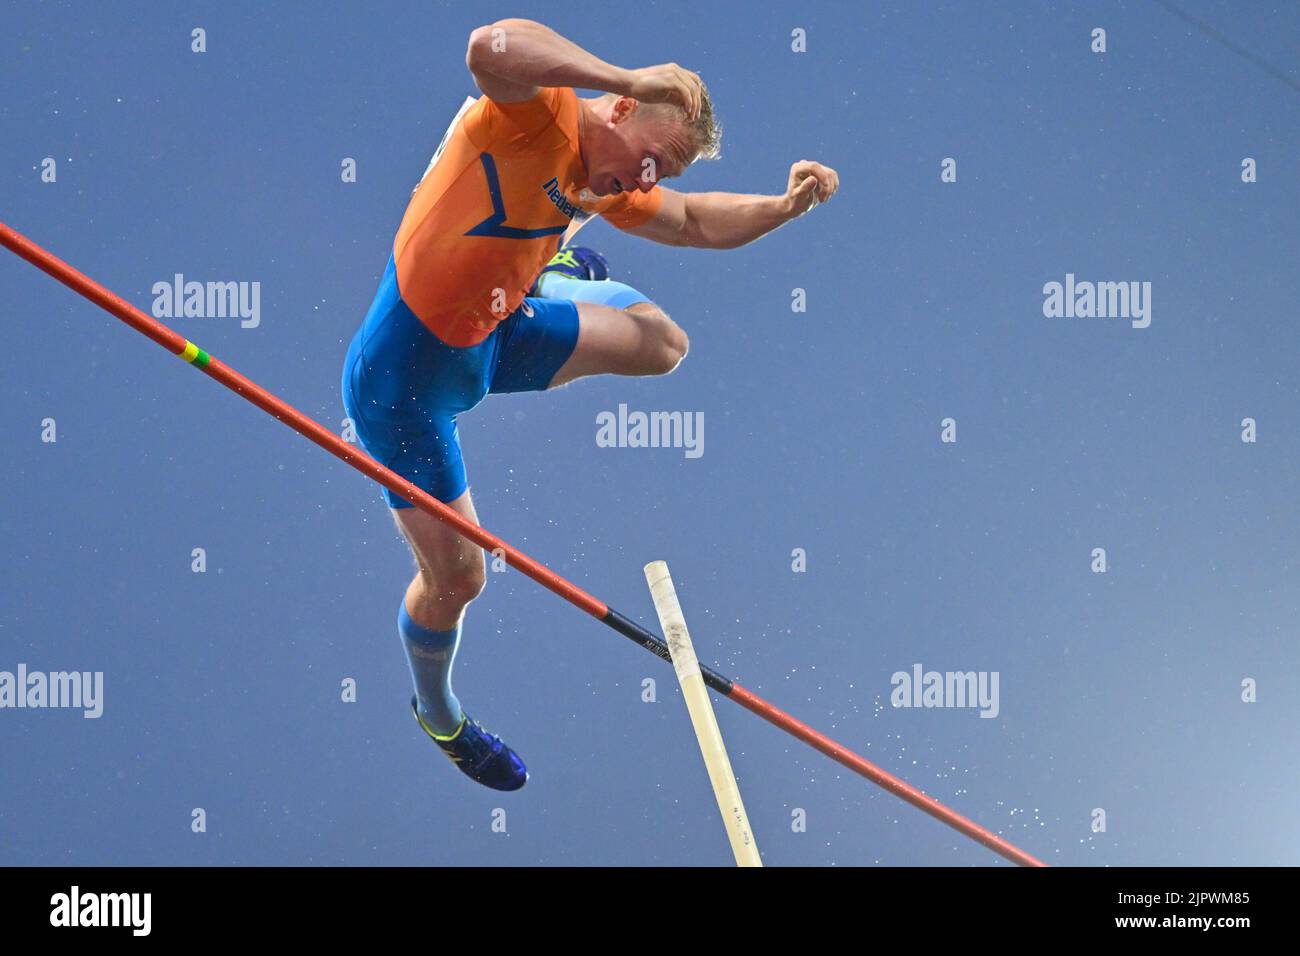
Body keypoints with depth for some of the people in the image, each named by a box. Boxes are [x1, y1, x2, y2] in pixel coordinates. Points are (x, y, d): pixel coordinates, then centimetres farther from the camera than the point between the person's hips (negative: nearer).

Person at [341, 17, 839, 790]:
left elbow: (695, 222, 16)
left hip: (491, 337, 8)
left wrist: (786, 206, 0)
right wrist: (629, 79, -46)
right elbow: (491, 46, -49)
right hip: (407, 373, -8)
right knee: (455, 576, 2)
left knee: (662, 343, 14)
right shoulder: (538, 113, -26)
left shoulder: (604, 186, 0)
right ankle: (437, 714, 33)